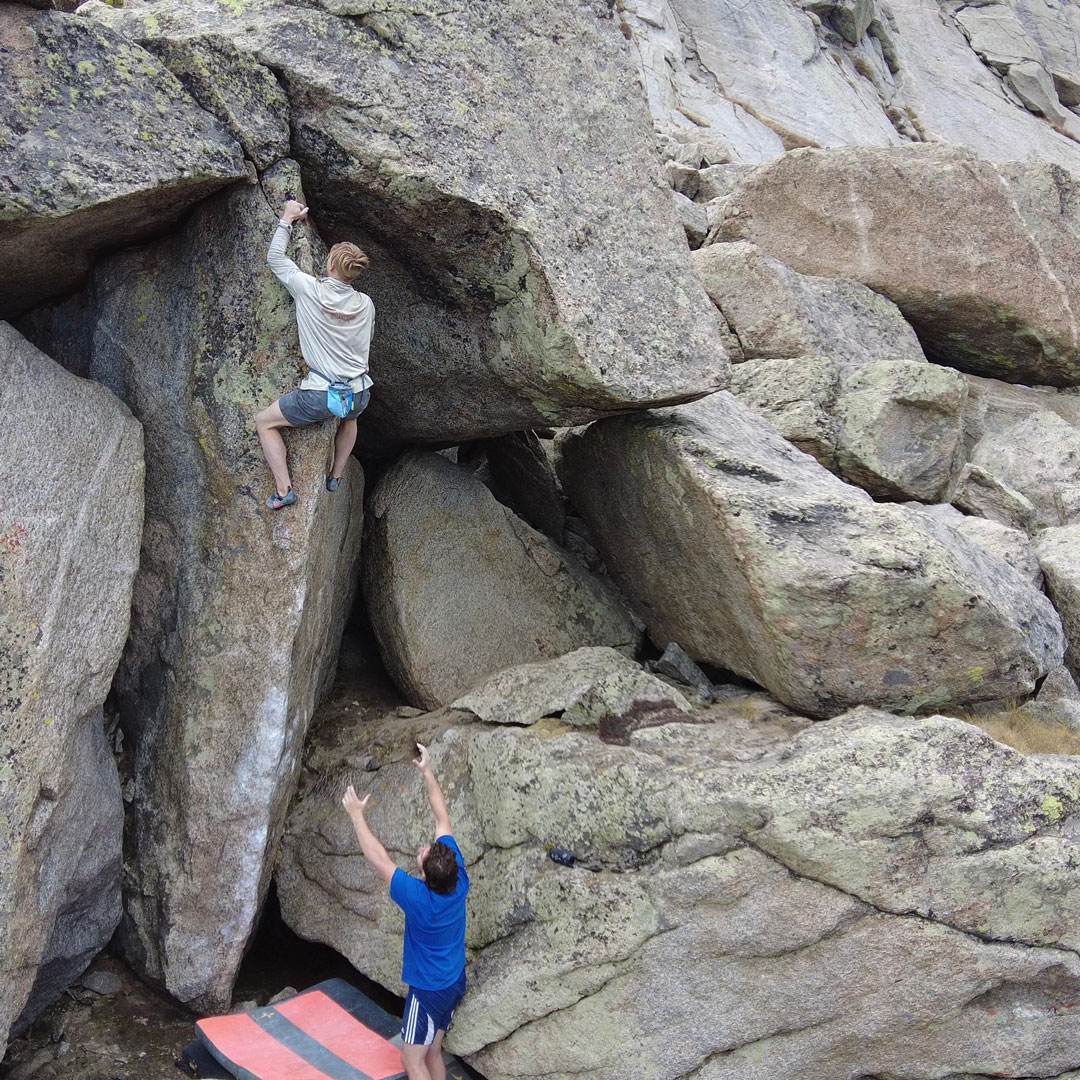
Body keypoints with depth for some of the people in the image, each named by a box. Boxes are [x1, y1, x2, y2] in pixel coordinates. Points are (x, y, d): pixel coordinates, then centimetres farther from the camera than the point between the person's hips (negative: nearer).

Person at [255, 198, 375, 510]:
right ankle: (337, 476, 39)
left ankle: (283, 489, 8)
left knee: (264, 421, 17)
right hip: (359, 395, 4)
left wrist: (287, 219, 17)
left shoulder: (309, 289, -9)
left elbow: (275, 258, 7)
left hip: (320, 396, -4)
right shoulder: (365, 304, 2)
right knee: (349, 416, 41)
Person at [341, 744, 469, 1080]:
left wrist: (357, 815, -17)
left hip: (429, 991, -7)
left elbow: (379, 860, -24)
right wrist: (427, 772, -7)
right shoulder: (459, 879, -15)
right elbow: (443, 820, -10)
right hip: (454, 984, 7)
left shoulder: (420, 899, -30)